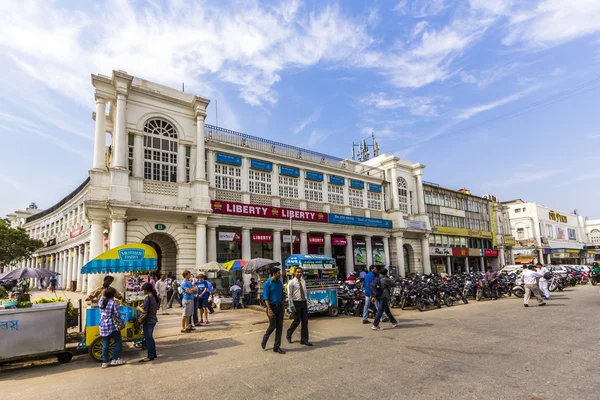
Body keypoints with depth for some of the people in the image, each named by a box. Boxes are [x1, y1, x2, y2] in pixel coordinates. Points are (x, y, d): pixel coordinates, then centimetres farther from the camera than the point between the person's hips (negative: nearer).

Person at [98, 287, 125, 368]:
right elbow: (118, 314, -14)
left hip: (103, 326, 6)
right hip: (112, 326, -6)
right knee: (118, 342, 9)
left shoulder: (101, 301, 2)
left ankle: (105, 362, 15)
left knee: (105, 344, 12)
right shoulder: (114, 303, -15)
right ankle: (115, 359, 8)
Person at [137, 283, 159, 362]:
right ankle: (153, 353, 26)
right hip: (153, 319, 8)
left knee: (148, 338, 2)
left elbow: (144, 310, -22)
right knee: (150, 337, 19)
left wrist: (139, 308, -3)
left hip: (148, 321, -8)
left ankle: (150, 356, 9)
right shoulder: (155, 297, 6)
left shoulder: (147, 297, -20)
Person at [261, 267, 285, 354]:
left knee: (280, 327, 5)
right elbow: (266, 298, -13)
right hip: (272, 307, -6)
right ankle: (264, 341, 27)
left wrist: (282, 307, 13)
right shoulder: (267, 283, -9)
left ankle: (277, 347, 15)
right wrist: (269, 309, -20)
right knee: (272, 326, -1)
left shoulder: (280, 283, 9)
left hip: (280, 307, 6)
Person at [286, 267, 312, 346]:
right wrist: (292, 305, -13)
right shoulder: (291, 282, -7)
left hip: (304, 303, 6)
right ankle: (288, 335, 22)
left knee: (305, 322, 4)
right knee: (297, 321, -2)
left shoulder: (303, 282, 11)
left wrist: (306, 303, 12)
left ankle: (304, 340, 13)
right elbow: (289, 295, -8)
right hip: (296, 303, -5)